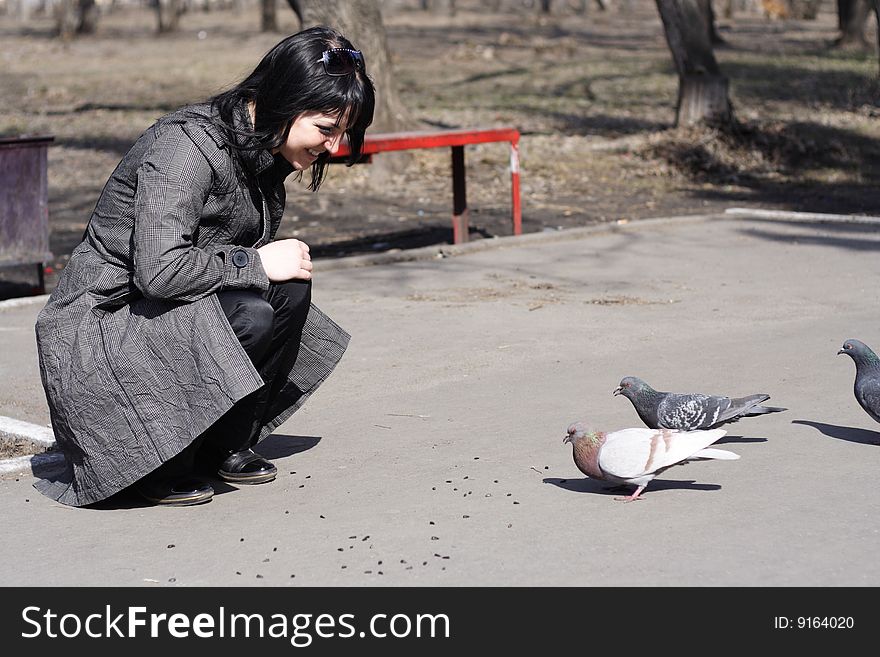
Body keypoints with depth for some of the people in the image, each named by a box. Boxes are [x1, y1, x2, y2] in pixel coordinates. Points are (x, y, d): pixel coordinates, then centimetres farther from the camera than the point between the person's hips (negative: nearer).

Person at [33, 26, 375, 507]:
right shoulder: (187, 144, -24)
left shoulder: (262, 148, 4)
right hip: (101, 321, -9)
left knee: (290, 290, -10)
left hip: (177, 316, 9)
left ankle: (225, 444, 3)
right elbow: (158, 270, -32)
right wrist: (256, 264, -21)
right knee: (251, 314, -28)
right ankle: (155, 461, -10)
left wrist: (287, 263, -5)